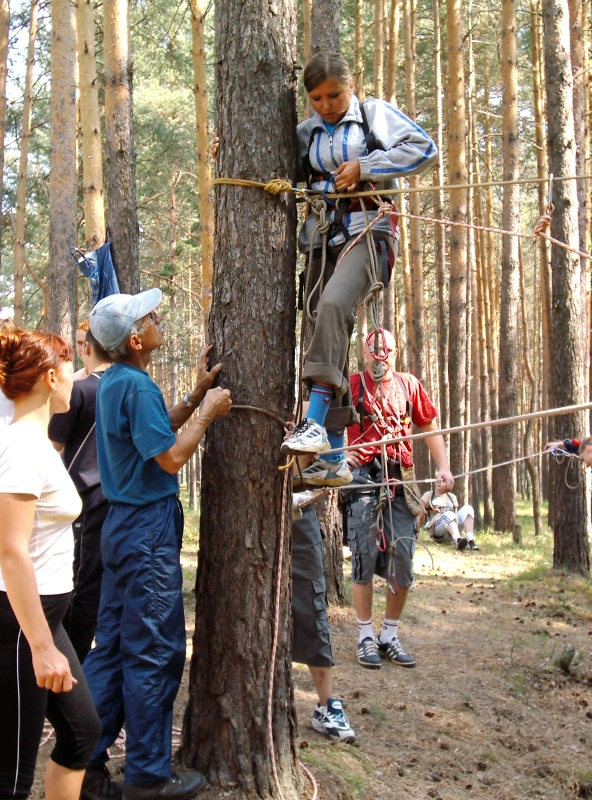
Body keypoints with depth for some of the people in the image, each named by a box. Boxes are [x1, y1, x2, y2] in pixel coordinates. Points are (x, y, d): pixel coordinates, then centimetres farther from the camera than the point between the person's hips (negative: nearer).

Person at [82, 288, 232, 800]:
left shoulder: (113, 382, 11)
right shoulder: (137, 386, -19)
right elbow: (172, 456, -20)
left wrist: (195, 397, 13)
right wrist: (208, 412, -8)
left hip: (123, 524, 10)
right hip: (149, 531, -10)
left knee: (112, 644, 14)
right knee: (154, 652, 0)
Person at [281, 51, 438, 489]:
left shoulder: (375, 114, 6)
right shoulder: (307, 133, 19)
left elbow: (425, 149, -5)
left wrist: (363, 166, -9)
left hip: (366, 229, -5)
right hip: (323, 235, 5)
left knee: (334, 304, -32)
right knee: (329, 339, -1)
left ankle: (315, 422, -39)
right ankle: (334, 459, 2)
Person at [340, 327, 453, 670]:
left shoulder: (409, 385, 13)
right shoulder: (352, 385, 5)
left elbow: (430, 428, 17)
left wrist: (444, 466, 6)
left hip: (402, 480, 3)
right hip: (363, 477, -3)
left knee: (403, 559, 1)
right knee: (365, 556, -3)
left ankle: (390, 636, 15)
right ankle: (366, 637, 8)